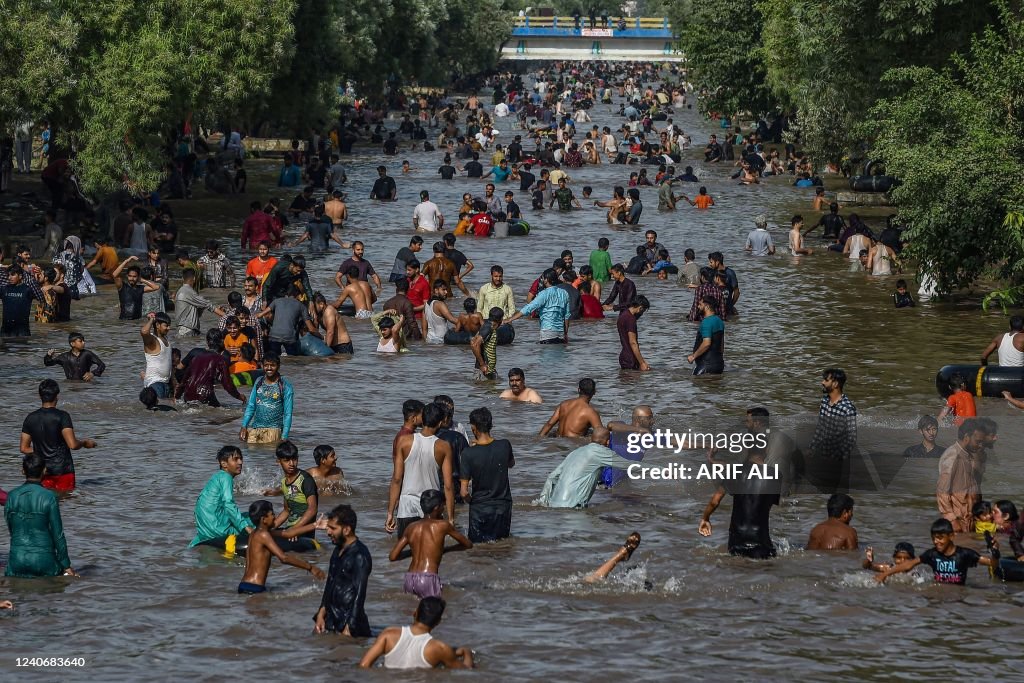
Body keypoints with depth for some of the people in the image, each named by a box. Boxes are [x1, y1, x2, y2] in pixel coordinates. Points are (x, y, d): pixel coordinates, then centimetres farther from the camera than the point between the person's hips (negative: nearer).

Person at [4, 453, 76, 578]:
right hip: (44, 560, -3)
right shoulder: (49, 497, -10)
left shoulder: (11, 496, 0)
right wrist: (66, 566, 3)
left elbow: (10, 530, 9)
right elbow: (58, 534, -6)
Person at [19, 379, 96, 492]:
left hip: (41, 470, 4)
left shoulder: (30, 418, 5)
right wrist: (85, 442, 4)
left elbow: (24, 448, 9)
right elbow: (73, 445, -17)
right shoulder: (62, 416, -10)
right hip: (62, 470, -4)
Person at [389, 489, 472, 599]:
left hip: (409, 580, 5)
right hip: (428, 580, -5)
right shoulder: (443, 525, 4)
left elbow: (392, 556, 15)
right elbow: (468, 544, 17)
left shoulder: (411, 527, 14)